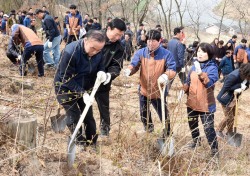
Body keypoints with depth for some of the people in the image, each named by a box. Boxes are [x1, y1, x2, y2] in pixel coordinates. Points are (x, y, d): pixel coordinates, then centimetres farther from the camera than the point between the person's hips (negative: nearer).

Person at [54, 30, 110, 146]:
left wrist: (101, 72, -24)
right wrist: (82, 93, -31)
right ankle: (80, 144, 12)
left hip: (84, 88, 5)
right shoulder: (70, 52, -33)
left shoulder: (98, 53, -15)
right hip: (65, 88, -5)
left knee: (88, 117, 10)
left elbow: (100, 66, 2)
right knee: (74, 117, -4)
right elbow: (66, 78, -28)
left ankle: (92, 143, 24)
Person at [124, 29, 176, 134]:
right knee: (144, 116, 21)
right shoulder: (141, 53, -6)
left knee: (164, 116, 8)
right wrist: (129, 70, -32)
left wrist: (166, 75, -39)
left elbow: (172, 70, -15)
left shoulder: (166, 54, -12)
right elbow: (134, 65, -7)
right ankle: (148, 130, 48)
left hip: (159, 92, -3)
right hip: (144, 90, 3)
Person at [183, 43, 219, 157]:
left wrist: (200, 73, -42)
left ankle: (214, 150, 9)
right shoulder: (194, 65, 6)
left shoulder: (212, 67, -14)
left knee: (208, 128, -6)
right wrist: (183, 91, 2)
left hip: (205, 104, -7)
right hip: (192, 101, 7)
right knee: (192, 124, 23)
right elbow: (188, 81, 16)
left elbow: (209, 82, -30)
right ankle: (196, 141, 47)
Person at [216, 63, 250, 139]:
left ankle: (230, 132, 32)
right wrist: (240, 86, -32)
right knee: (229, 117, 0)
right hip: (226, 99, -8)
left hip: (234, 98, 8)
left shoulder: (244, 74, -9)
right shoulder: (233, 76, -33)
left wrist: (242, 88, -23)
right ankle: (219, 130, 21)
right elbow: (226, 88, -30)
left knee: (233, 116, 16)